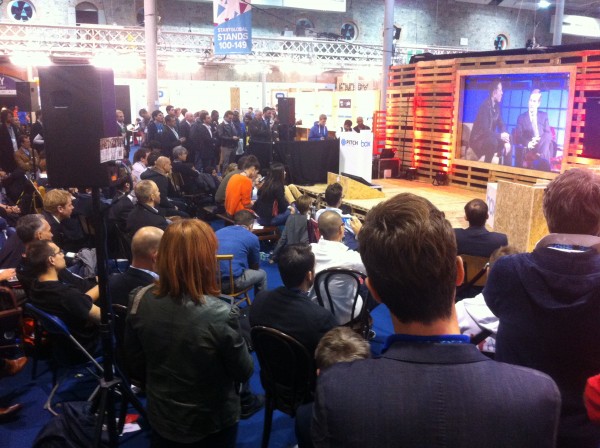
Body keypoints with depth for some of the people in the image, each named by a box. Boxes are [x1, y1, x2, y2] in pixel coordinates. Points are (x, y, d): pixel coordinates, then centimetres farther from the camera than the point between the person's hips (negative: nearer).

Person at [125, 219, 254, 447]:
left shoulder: (140, 301, -17)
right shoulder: (220, 314, -31)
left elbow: (135, 365, -2)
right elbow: (244, 371, -15)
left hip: (160, 416, 3)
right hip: (212, 422, -3)